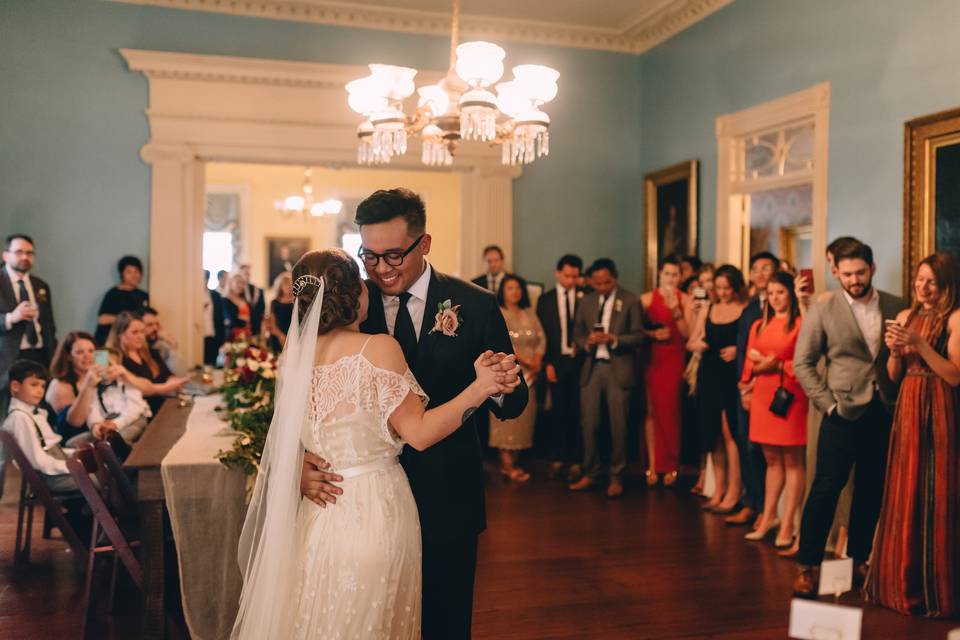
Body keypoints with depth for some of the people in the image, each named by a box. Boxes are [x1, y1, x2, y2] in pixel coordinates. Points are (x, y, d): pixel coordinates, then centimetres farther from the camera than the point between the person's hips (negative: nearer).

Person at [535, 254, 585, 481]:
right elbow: (542, 334, 4)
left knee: (577, 412, 2)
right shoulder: (545, 300, 7)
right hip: (557, 362, 1)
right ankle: (557, 459, 14)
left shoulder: (586, 297, 4)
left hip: (580, 362, -1)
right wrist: (547, 363, -3)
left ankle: (576, 461, 9)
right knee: (558, 412, 6)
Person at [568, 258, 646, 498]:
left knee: (618, 426, 2)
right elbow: (577, 334, 11)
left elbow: (639, 335, -4)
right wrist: (587, 342, -11)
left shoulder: (630, 300, -1)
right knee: (588, 424, 5)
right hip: (591, 367, 3)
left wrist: (614, 339, -19)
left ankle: (616, 478, 14)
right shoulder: (586, 301, 11)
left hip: (618, 369, -3)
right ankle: (590, 473, 18)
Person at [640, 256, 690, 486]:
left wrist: (676, 310, -15)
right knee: (651, 410, -1)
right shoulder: (647, 299, 4)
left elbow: (687, 334, -4)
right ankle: (653, 465, 5)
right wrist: (652, 334, -11)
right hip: (652, 360, 0)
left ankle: (670, 465, 14)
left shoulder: (684, 300, 3)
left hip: (674, 361, 0)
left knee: (670, 411, 2)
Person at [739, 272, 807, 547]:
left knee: (792, 460, 0)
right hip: (763, 395, 5)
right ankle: (768, 517, 21)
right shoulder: (759, 326, 14)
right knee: (771, 459, 13)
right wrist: (760, 365, -5)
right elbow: (750, 364, 14)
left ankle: (787, 525, 4)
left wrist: (777, 365, -15)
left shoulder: (800, 324, -4)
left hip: (789, 396, -5)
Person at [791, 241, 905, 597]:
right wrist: (828, 403, -7)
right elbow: (803, 363, 0)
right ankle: (806, 565, 5)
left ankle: (858, 561, 24)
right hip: (845, 413, -3)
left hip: (884, 413, 3)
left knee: (871, 492, 10)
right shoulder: (822, 312, -1)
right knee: (826, 489, -5)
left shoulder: (896, 308, 6)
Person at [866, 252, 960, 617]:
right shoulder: (906, 316, 13)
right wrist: (894, 350, -6)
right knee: (902, 497, 10)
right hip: (906, 409, 6)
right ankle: (902, 583, 22)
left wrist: (920, 344, -20)